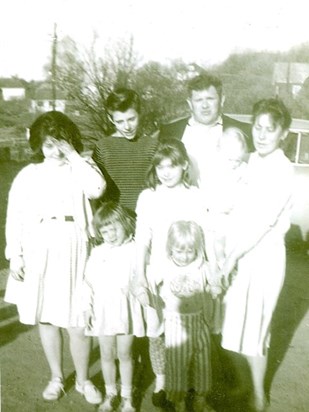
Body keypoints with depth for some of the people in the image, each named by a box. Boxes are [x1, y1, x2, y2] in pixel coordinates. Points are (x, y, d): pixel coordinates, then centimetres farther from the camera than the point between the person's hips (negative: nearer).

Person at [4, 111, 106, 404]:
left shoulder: (81, 169, 4)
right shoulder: (28, 174, 5)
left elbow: (96, 189, -19)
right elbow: (14, 217, 5)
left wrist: (73, 155, -12)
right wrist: (15, 255, -1)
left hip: (73, 251, -1)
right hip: (38, 251, 2)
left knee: (77, 321, 3)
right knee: (45, 318, 13)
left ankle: (83, 380, 26)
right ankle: (56, 377, 33)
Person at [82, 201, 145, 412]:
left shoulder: (135, 251, -7)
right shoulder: (97, 252, 1)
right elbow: (89, 281, 3)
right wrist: (87, 306, -1)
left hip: (126, 311, -2)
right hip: (103, 311, 3)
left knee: (124, 355, 11)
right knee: (107, 355, 15)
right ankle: (110, 393, 34)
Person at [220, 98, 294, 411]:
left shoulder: (282, 170, -18)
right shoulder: (253, 161, 4)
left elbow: (262, 223, -20)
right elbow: (241, 212, 4)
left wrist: (232, 257, -13)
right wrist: (230, 254, -1)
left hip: (262, 257, -6)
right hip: (239, 252, 6)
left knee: (252, 327, 6)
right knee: (240, 321, 19)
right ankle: (244, 374, 42)